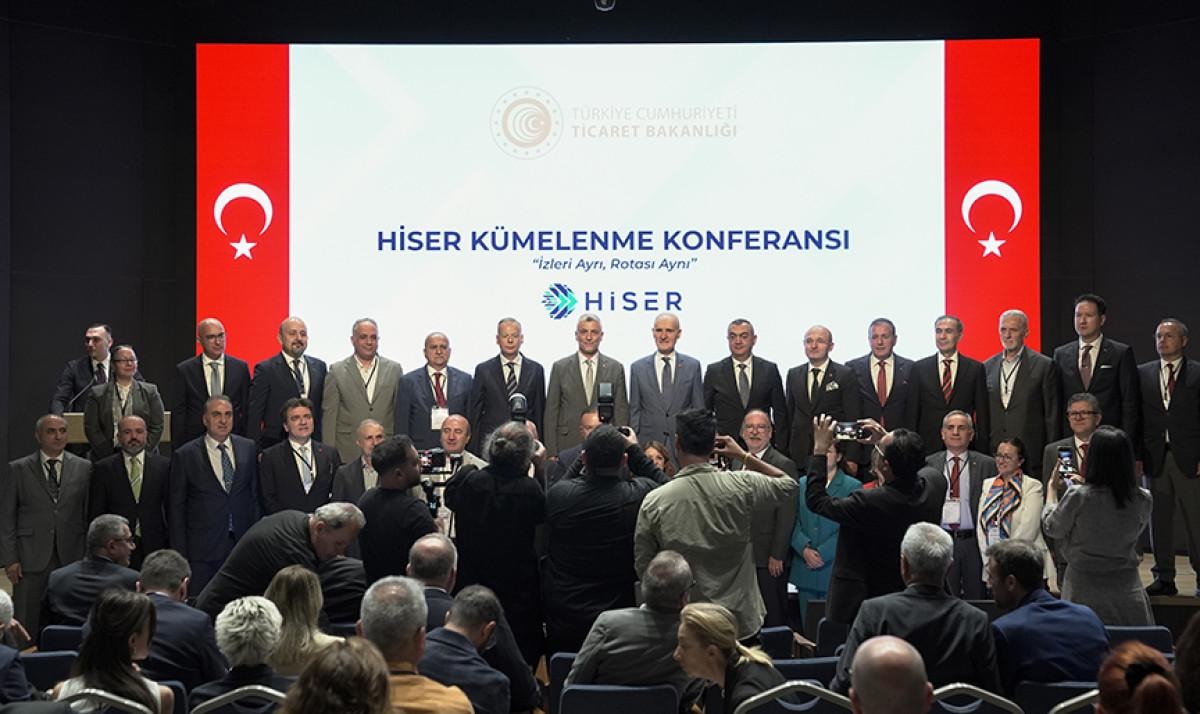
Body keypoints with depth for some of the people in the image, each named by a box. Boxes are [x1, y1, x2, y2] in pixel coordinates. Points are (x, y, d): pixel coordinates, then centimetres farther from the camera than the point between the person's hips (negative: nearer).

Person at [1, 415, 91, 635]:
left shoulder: (84, 468, 8)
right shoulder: (18, 469, 5)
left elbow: (90, 515, 7)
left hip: (72, 559, 1)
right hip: (31, 559, -1)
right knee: (28, 626, 0)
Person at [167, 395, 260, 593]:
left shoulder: (249, 449, 7)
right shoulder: (184, 456, -1)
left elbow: (256, 495, 11)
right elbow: (175, 508, 1)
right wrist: (180, 554, -3)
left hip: (243, 545, 2)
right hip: (202, 550, -2)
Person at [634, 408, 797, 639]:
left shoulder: (654, 501, -12)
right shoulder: (741, 486, -11)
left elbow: (642, 566, -4)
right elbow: (788, 486, 9)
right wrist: (744, 456, 12)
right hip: (742, 619, 1)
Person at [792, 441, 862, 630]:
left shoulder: (852, 487, -1)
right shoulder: (802, 484, 11)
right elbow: (794, 522, 6)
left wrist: (822, 553, -12)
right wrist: (805, 549, -10)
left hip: (834, 570, -4)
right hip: (805, 570, 4)